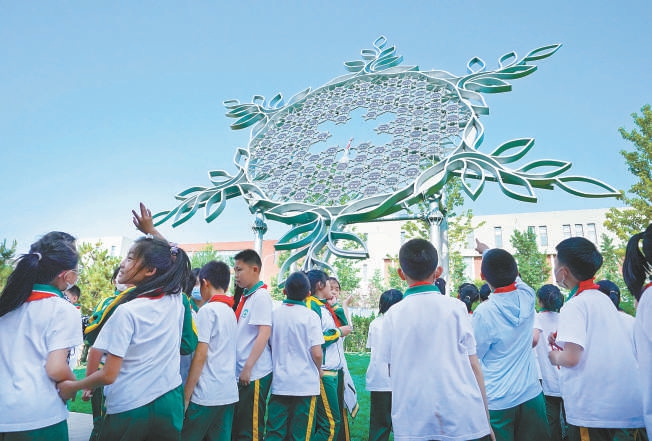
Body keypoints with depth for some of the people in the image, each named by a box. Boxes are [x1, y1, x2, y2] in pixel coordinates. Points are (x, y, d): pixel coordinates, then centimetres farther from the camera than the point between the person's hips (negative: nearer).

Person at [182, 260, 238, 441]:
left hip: (207, 394, -7)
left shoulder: (207, 310, -11)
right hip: (229, 393, 7)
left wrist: (186, 395, -10)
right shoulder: (231, 312, 12)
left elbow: (200, 355, -15)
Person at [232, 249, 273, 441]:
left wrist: (248, 367, -20)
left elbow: (264, 333, -20)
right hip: (240, 371, 9)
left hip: (255, 373, -9)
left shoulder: (261, 296, -14)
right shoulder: (245, 296, 11)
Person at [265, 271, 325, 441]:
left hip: (279, 383, 3)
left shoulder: (274, 314, 0)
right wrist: (318, 370, 5)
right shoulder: (310, 316, -10)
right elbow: (317, 353, -15)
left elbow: (268, 346, 8)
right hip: (305, 384, -3)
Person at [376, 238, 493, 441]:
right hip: (463, 421, 0)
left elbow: (391, 371, 5)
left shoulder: (393, 315, -3)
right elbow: (473, 365, -2)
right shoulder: (455, 307, -5)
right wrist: (486, 419, 6)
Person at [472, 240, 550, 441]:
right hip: (531, 393, 5)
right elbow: (510, 273, 14)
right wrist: (486, 251, 31)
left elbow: (476, 353, -7)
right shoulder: (527, 297, -8)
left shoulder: (484, 312, -22)